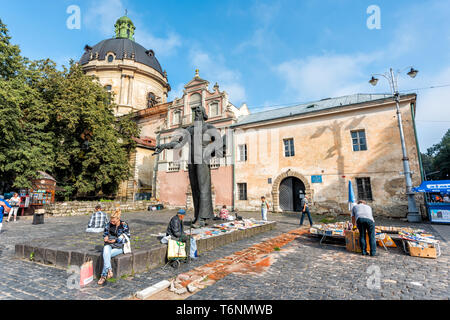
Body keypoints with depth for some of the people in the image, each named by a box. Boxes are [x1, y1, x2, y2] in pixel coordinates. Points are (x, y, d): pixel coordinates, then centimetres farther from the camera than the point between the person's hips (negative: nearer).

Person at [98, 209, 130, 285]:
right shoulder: (109, 224, 2)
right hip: (109, 244, 3)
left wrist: (115, 240, -14)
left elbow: (126, 238, -6)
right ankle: (109, 271, -35)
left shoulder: (124, 225, -8)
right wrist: (105, 237, -5)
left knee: (106, 255, -26)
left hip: (119, 246, -3)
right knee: (106, 251, -31)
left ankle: (104, 276, -16)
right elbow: (105, 233, 17)